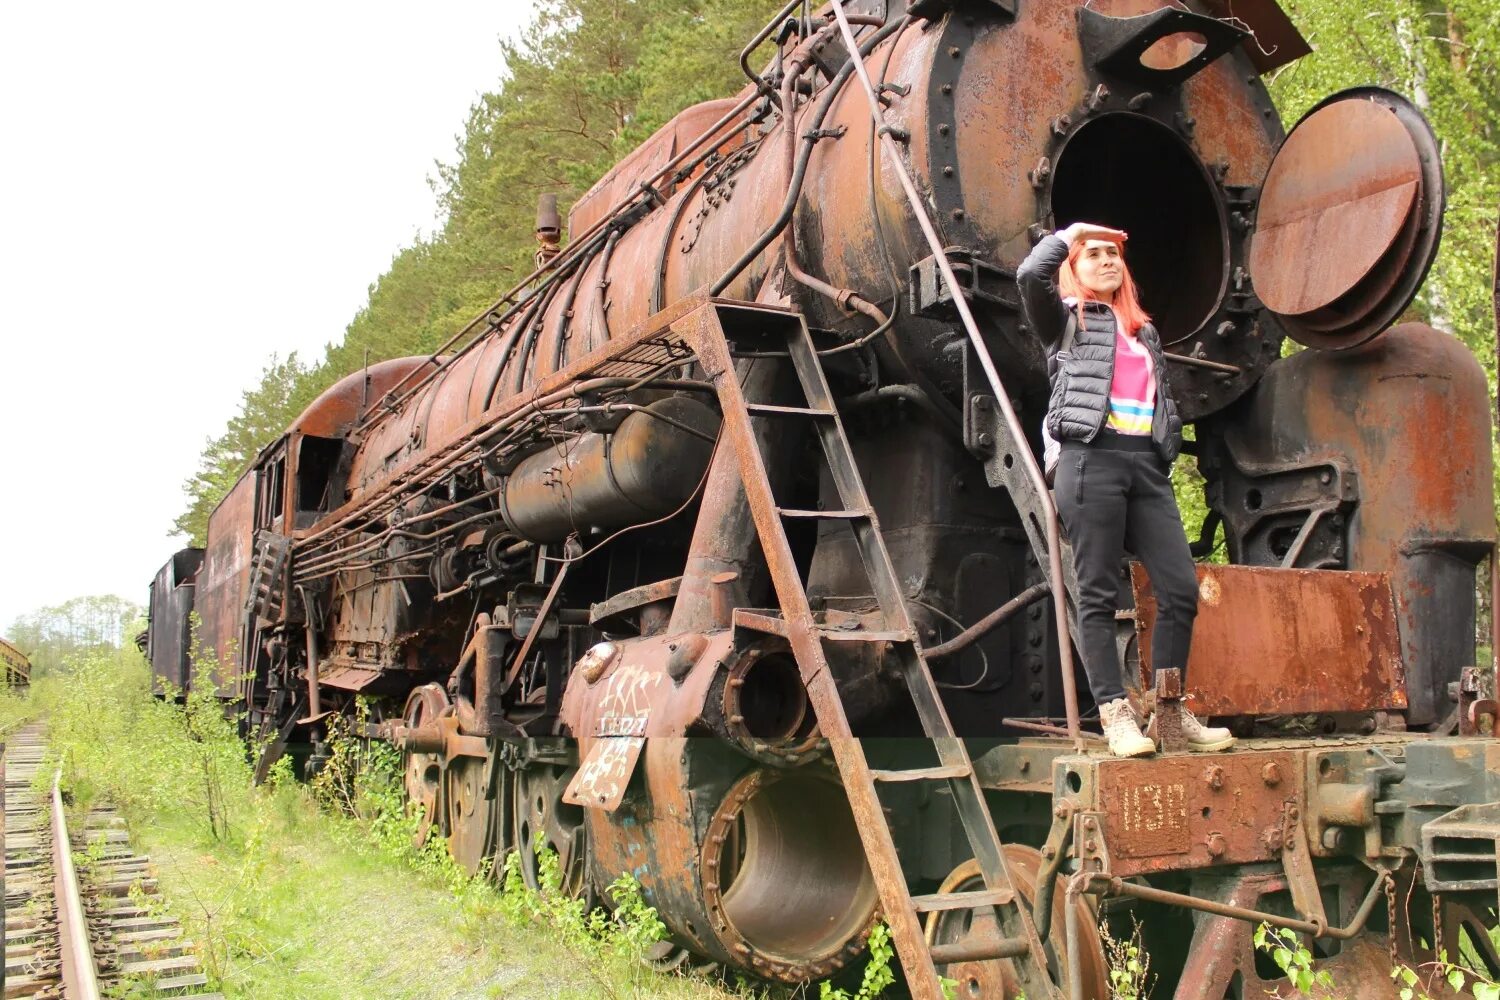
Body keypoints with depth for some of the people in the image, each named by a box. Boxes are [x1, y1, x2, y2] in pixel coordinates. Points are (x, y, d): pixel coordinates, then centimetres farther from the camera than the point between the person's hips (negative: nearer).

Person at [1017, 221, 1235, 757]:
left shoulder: (1144, 330, 27)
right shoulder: (1067, 319, 11)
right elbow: (1029, 275, -9)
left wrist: (1166, 456, 14)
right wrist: (1068, 234, 8)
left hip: (1147, 466, 6)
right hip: (1093, 459, -6)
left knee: (1181, 588, -1)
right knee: (1099, 593, -6)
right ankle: (1115, 713, -4)